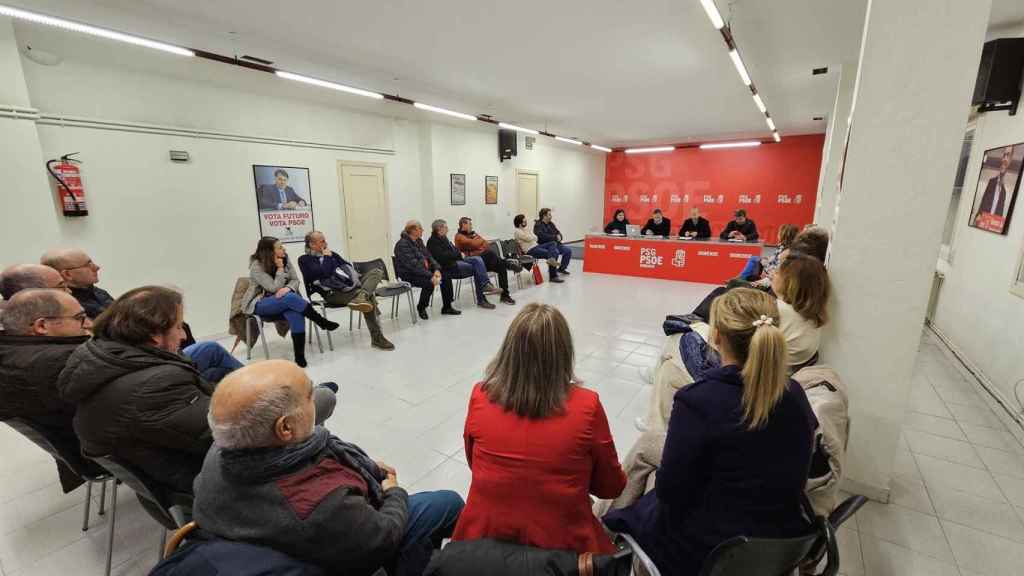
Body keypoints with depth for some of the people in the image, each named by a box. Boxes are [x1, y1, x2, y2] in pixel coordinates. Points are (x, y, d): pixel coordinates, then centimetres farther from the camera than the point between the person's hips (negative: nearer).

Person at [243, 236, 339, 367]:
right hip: (259, 304, -4)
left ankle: (300, 356, -31)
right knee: (291, 298, -37)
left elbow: (295, 280, -3)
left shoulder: (285, 259, -1)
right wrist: (280, 268, -20)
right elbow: (275, 288, -21)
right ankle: (322, 322, -27)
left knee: (296, 314, -32)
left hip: (283, 301, 4)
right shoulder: (257, 266, -15)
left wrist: (288, 288, -25)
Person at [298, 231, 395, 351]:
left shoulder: (331, 253, 23)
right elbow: (323, 273, -14)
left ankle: (361, 296, -39)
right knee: (369, 297, -31)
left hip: (350, 284, 8)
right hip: (334, 292, -8)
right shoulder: (304, 259, 3)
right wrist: (326, 258, 0)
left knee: (377, 271, -13)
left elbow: (347, 266, 19)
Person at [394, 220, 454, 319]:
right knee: (429, 283, -32)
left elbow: (428, 256, 8)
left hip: (423, 271, 8)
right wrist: (430, 276, -30)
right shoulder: (402, 244, -17)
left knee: (446, 277, -9)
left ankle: (447, 307, 3)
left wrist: (436, 269, -10)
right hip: (409, 275, -8)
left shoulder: (419, 241, 10)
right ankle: (421, 308, -6)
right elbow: (413, 265, -26)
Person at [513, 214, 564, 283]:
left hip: (536, 246, 9)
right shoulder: (517, 232, -7)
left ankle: (551, 259, -30)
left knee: (553, 243, -5)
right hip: (530, 250, -9)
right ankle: (553, 276, -12)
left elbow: (535, 238, 14)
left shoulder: (526, 230, 22)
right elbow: (529, 238, -16)